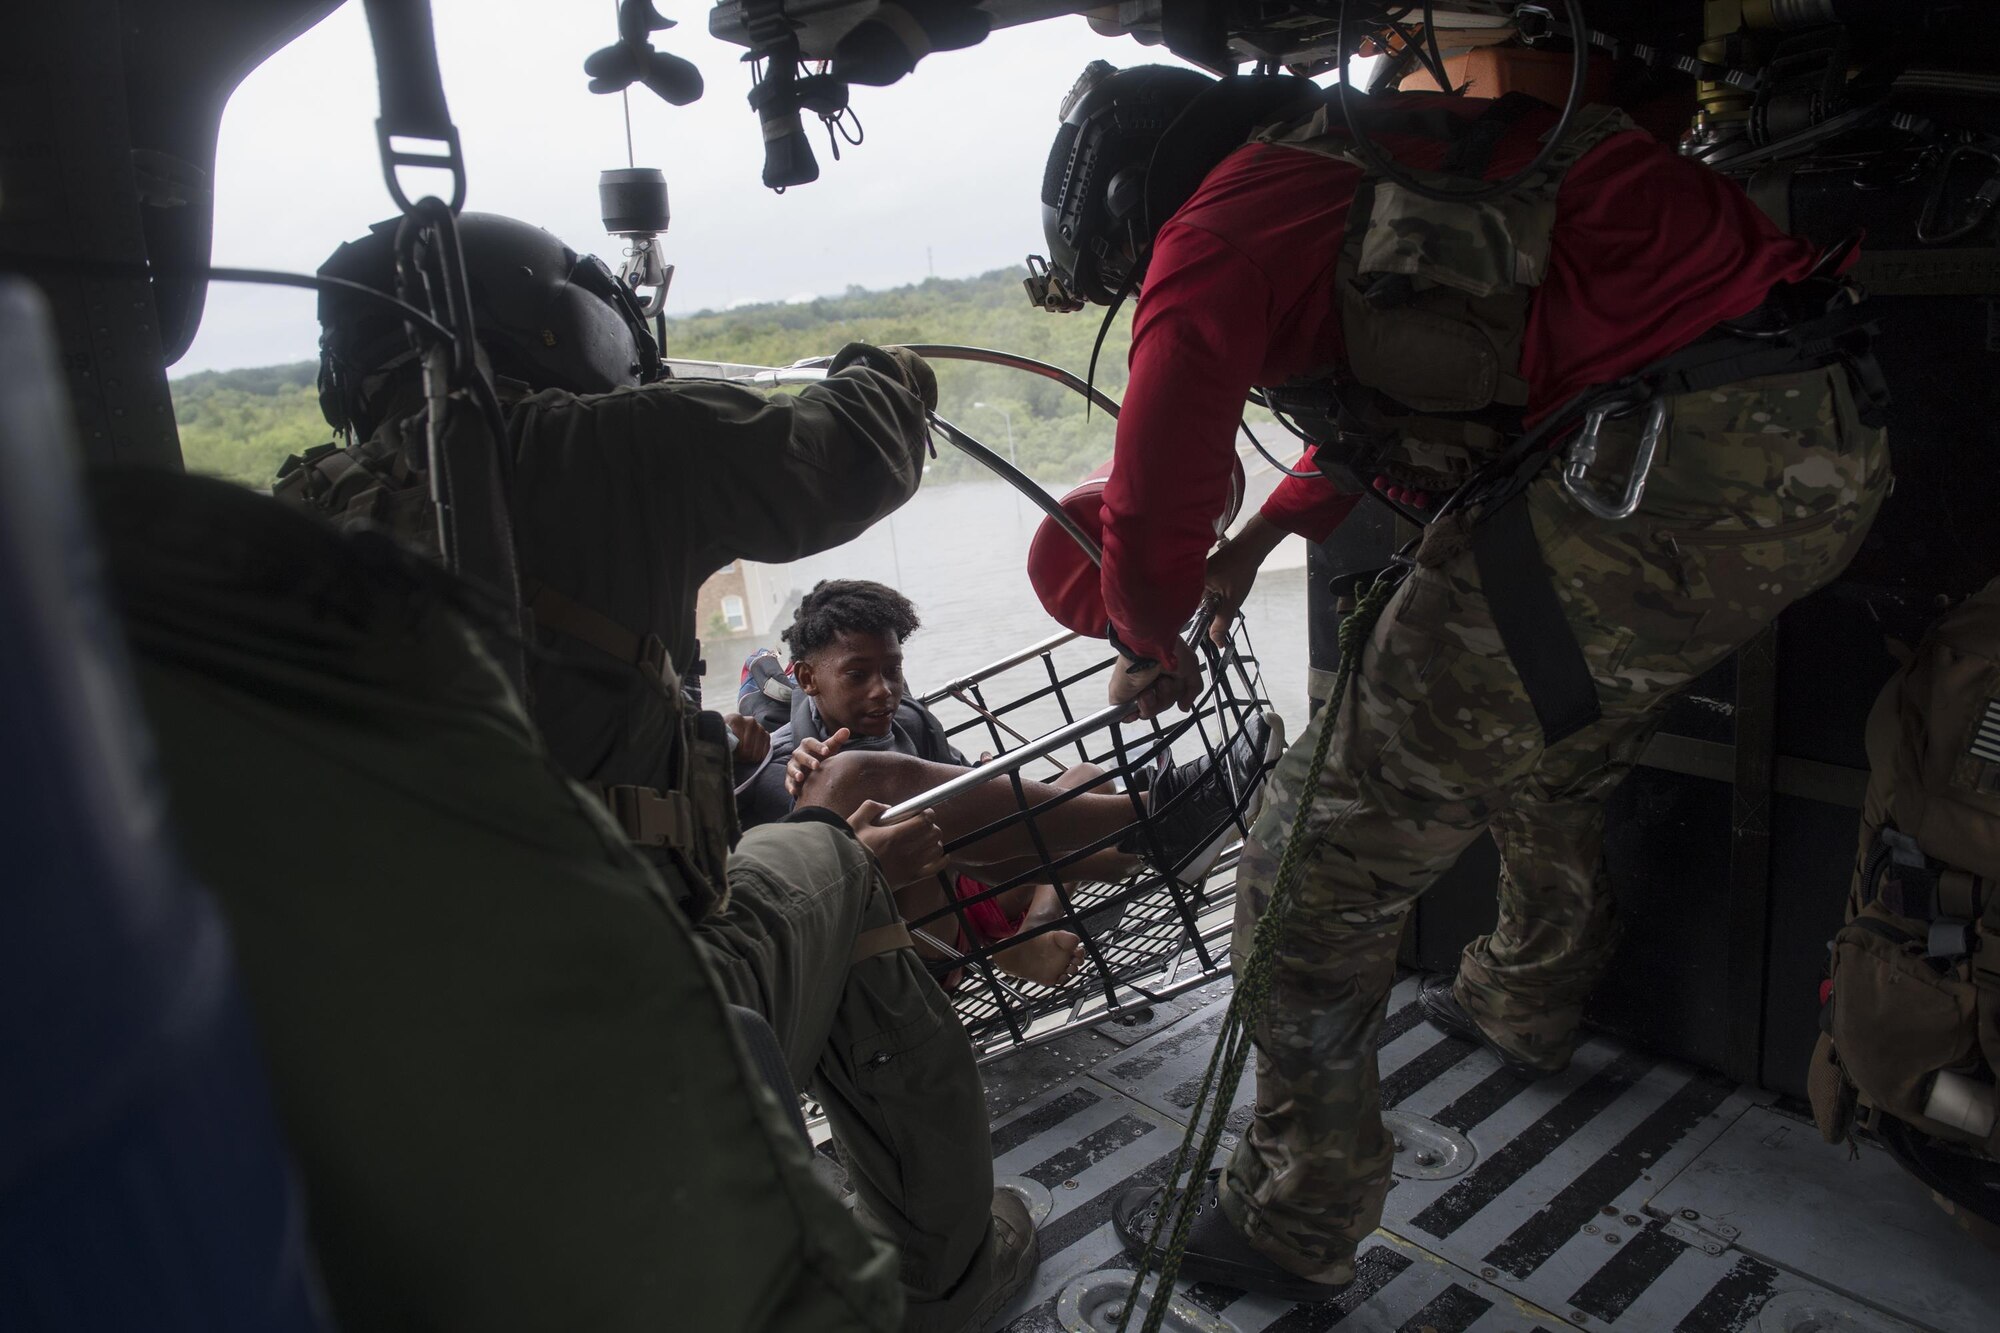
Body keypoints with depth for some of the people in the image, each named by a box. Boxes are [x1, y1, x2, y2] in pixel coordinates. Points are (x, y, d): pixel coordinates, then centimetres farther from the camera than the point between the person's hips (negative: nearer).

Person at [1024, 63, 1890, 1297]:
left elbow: (1154, 524, -4)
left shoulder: (1212, 233, -3)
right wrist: (1261, 537, 43)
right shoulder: (1353, 159, 24)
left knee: (1325, 852, -1)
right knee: (1562, 738, 33)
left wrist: (1152, 652, 18)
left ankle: (1291, 1226, 17)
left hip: (1667, 474, -10)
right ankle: (1529, 1000, 58)